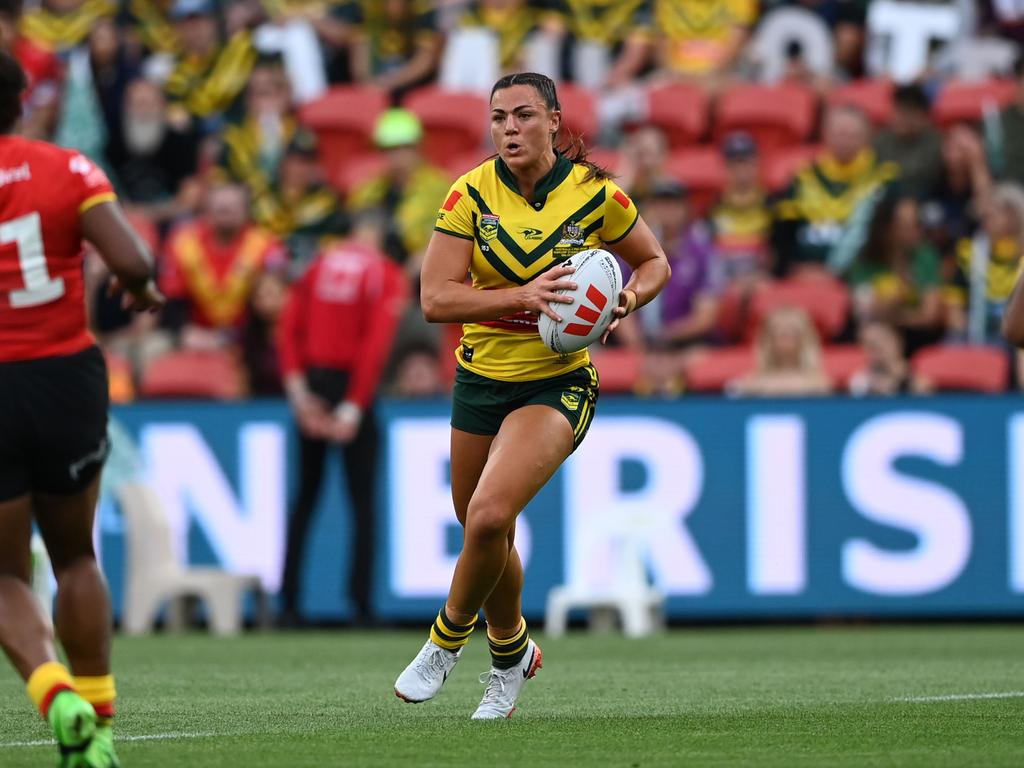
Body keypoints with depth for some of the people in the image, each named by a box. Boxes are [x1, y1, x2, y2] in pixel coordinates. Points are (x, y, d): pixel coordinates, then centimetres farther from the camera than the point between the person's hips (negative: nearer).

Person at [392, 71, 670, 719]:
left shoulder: (595, 194, -9)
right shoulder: (472, 194, -8)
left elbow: (655, 262, 8)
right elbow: (435, 298, -14)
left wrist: (630, 298, -13)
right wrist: (524, 295, -26)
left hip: (558, 384, -3)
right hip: (481, 379, 3)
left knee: (489, 515, -23)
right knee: (486, 536, 13)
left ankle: (449, 638, 2)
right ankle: (511, 653, 41)